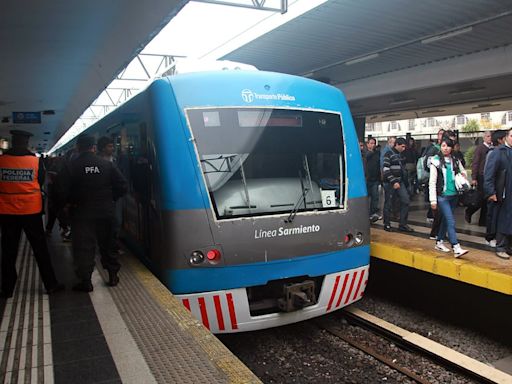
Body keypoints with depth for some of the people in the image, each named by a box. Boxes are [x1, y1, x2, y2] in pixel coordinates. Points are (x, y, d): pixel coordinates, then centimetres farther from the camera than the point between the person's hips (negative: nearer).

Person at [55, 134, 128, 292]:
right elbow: (122, 186, -3)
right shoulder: (107, 164, -1)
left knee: (83, 247, 3)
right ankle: (113, 275, 23)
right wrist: (110, 199, 8)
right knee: (106, 244, 17)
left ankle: (85, 281, 3)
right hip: (105, 212, 3)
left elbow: (61, 190, -14)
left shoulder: (71, 166, -8)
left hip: (82, 213, -3)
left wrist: (70, 202, 3)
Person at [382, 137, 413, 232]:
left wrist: (403, 180, 16)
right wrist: (393, 182, -20)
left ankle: (403, 224, 8)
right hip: (390, 183, -7)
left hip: (399, 182, 7)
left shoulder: (400, 155, 14)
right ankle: (387, 224, 15)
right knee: (388, 203, 2)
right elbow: (386, 170, -17)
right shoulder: (389, 155, -10)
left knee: (405, 201, 0)